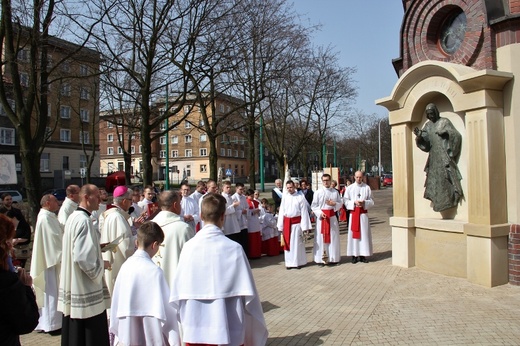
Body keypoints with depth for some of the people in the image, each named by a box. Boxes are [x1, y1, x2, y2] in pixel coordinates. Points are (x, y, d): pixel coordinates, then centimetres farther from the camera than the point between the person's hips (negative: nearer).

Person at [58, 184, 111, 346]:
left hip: (73, 285, 10)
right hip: (86, 290, -10)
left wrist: (99, 247, 13)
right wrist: (102, 264, -10)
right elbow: (84, 257, -25)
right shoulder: (84, 221, -20)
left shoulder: (73, 217, 9)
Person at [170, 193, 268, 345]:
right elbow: (248, 294, -11)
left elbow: (178, 292, -5)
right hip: (229, 331, -2)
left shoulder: (189, 247, -10)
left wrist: (185, 324, 13)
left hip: (195, 330, 2)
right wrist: (258, 330, 5)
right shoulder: (234, 248, -15)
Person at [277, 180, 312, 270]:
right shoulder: (285, 197, 3)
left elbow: (304, 212, -6)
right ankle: (290, 262, 19)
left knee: (297, 243, 4)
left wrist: (304, 226, -10)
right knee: (288, 242, 9)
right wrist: (280, 225, 3)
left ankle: (298, 262, 17)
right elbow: (281, 211, 5)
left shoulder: (300, 197, -6)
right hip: (287, 222, 3)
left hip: (296, 222, -3)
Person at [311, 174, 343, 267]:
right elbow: (314, 206, -1)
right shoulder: (318, 192, -2)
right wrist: (320, 213, -14)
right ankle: (321, 259, 6)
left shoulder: (335, 192, 4)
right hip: (321, 217, -2)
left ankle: (333, 258, 18)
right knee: (321, 237, -1)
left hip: (332, 217, 2)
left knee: (333, 237, 7)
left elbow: (340, 203, 8)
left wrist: (334, 204, -12)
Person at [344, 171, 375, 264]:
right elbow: (346, 201, 2)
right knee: (354, 234, 0)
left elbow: (371, 202, 4)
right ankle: (354, 255, 5)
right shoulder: (349, 188, 5)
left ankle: (363, 255, 9)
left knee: (364, 233, 1)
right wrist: (354, 202, -14)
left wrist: (364, 202, -15)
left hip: (363, 213, 0)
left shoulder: (367, 188, 4)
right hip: (353, 213, 0)